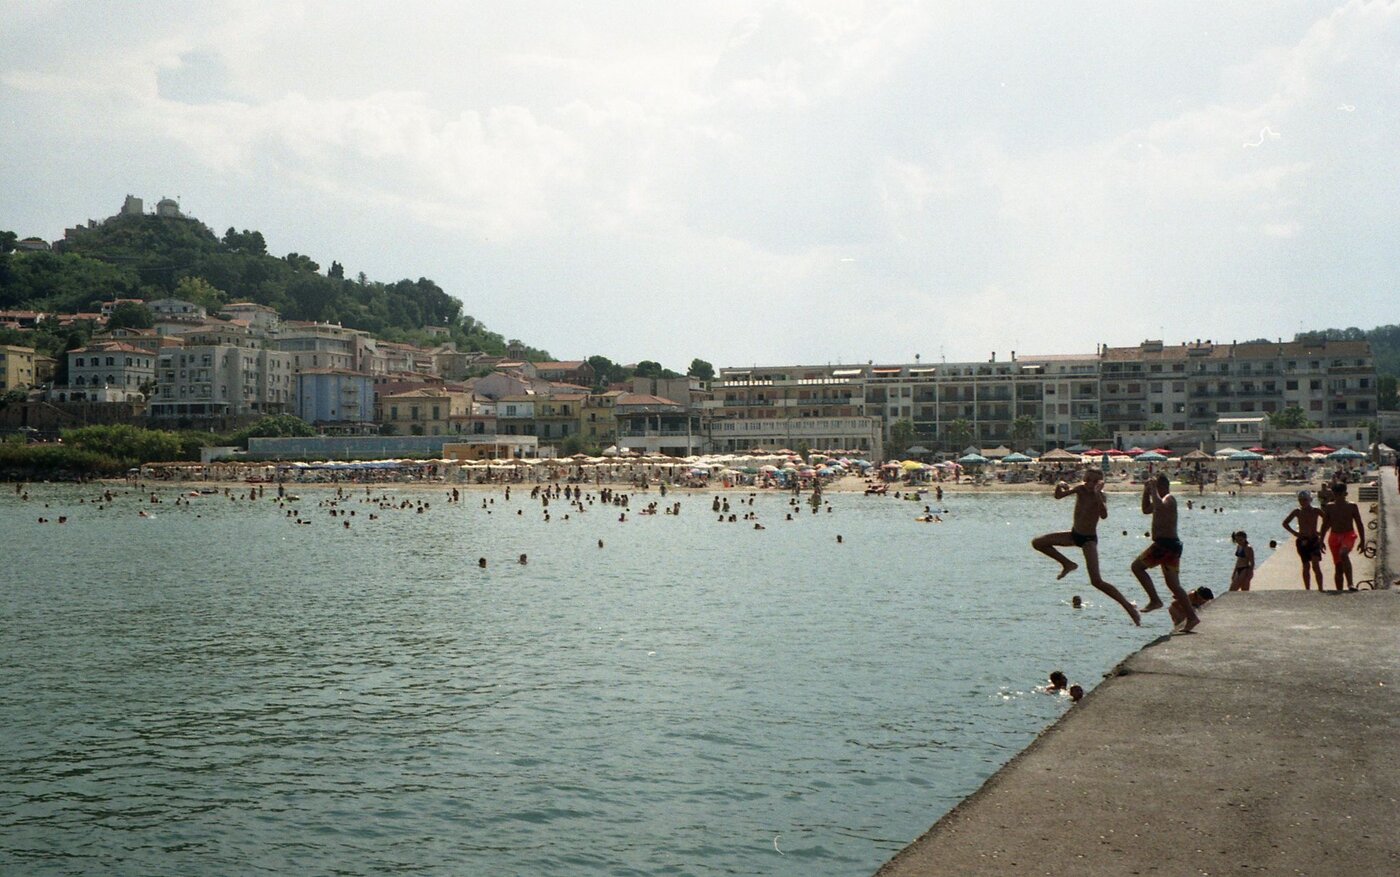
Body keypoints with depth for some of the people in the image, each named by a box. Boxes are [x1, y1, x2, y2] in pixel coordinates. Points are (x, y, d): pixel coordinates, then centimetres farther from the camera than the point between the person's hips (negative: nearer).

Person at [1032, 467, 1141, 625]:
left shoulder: (1100, 496, -19)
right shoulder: (1081, 489, -4)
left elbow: (1104, 515, -37)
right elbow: (1058, 496, 2)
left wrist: (1097, 494, -42)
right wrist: (1059, 487, -19)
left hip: (1089, 539, -6)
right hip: (1074, 534, 6)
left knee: (1096, 581, -16)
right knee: (1037, 543, 3)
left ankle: (1128, 606, -7)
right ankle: (1068, 564, 18)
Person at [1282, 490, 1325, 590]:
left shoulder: (1316, 511, -3)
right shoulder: (1297, 512, 2)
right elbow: (1285, 523, 11)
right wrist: (1294, 532, -2)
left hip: (1314, 540, -2)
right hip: (1302, 541, 2)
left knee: (1316, 565, -14)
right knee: (1306, 566, 5)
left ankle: (1320, 589, -10)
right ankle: (1307, 589, 14)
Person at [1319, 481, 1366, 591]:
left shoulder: (1352, 506, 0)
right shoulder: (1329, 507, 6)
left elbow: (1359, 524, 5)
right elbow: (1325, 525, 13)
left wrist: (1363, 541, 2)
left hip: (1349, 535, -3)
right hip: (1334, 537, 3)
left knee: (1343, 554, -33)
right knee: (1338, 566, 4)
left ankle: (1350, 583, -37)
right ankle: (1339, 591, 13)